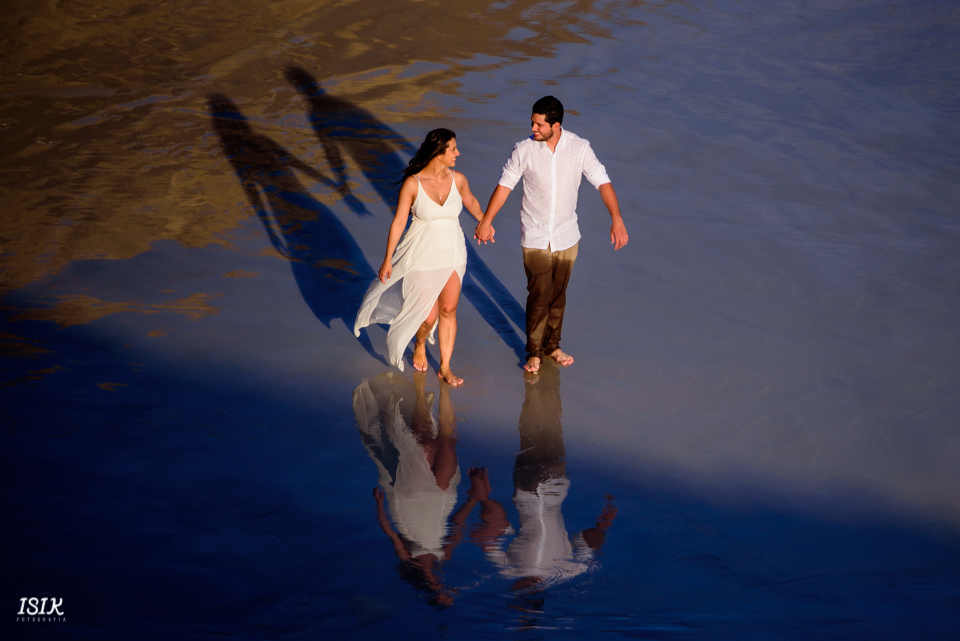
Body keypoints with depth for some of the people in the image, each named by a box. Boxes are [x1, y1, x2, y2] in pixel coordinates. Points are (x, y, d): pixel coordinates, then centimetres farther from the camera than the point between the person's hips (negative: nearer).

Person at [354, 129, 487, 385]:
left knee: (448, 310, 5)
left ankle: (445, 367, 19)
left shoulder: (458, 179, -6)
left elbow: (470, 201, 17)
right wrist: (387, 260, -5)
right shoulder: (412, 184, -17)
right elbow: (398, 222, -9)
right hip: (422, 256, -3)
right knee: (428, 316, -1)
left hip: (452, 255, 3)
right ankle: (420, 345, 34)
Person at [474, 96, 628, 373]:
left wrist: (617, 219, -20)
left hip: (566, 236, 2)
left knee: (558, 294, 14)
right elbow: (505, 184, -2)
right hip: (535, 238, -2)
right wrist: (486, 220, 0)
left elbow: (602, 182, -10)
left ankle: (552, 345, 32)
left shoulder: (579, 148, -9)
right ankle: (534, 351, 16)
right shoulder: (524, 150, -11)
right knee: (539, 295, -2)